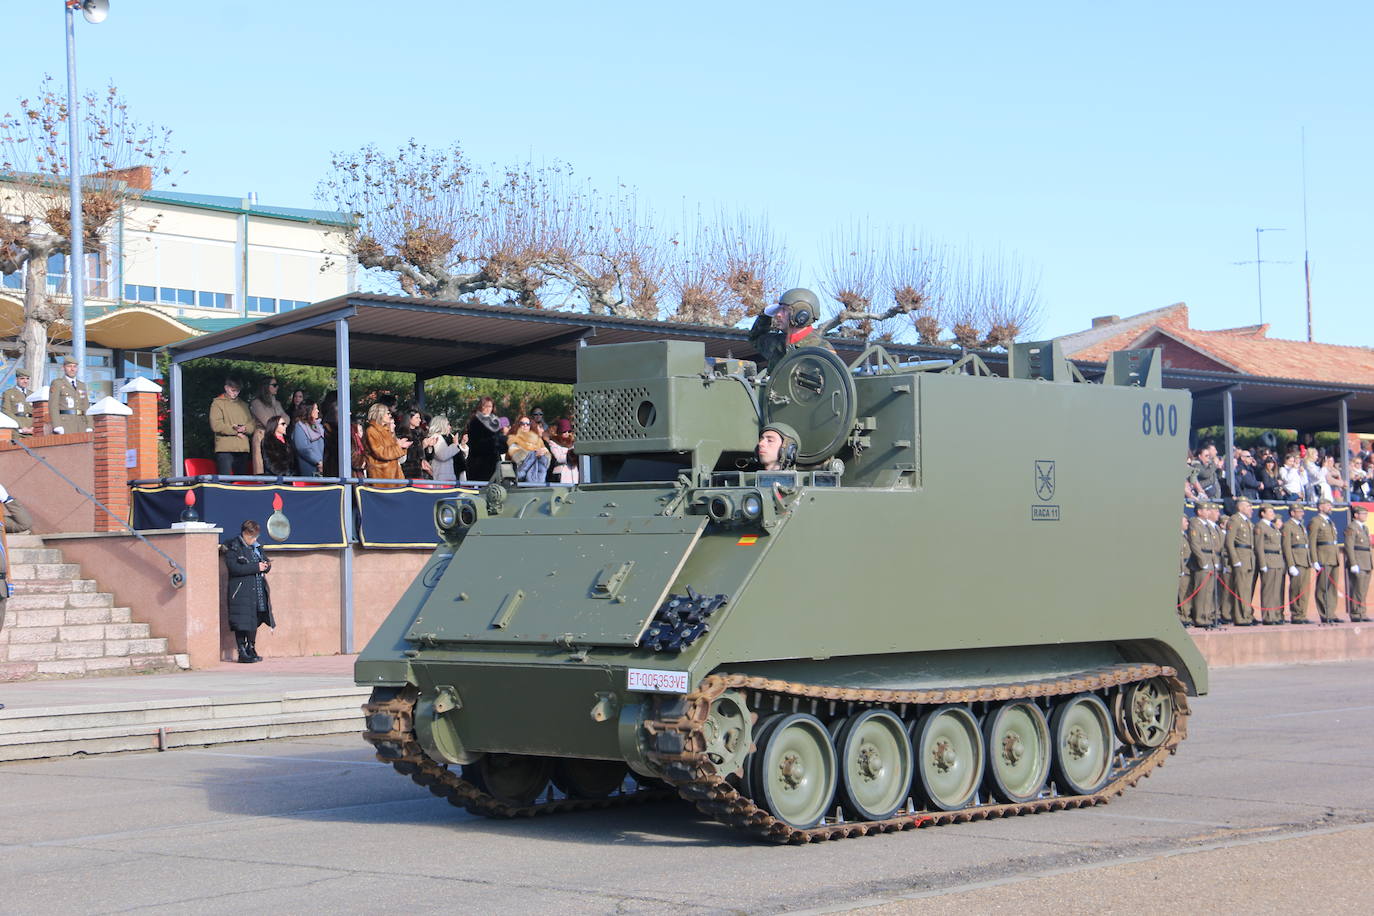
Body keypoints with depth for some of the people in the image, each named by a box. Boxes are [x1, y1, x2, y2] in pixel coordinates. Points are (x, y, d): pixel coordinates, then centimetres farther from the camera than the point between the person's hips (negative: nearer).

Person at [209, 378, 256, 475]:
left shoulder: (243, 405, 21)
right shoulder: (217, 403, 3)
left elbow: (253, 424, 14)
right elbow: (216, 425, -9)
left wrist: (244, 429, -9)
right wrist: (235, 430, -11)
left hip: (243, 449, 5)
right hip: (225, 449, -5)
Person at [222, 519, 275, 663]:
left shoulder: (256, 547, 17)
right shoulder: (233, 548, -6)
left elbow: (265, 562, 24)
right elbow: (234, 568, -18)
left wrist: (266, 565, -2)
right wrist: (256, 567, -20)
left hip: (258, 591, 7)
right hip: (241, 592, -7)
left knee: (255, 621, 11)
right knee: (242, 624, -6)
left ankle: (251, 650, 22)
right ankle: (242, 653, -1)